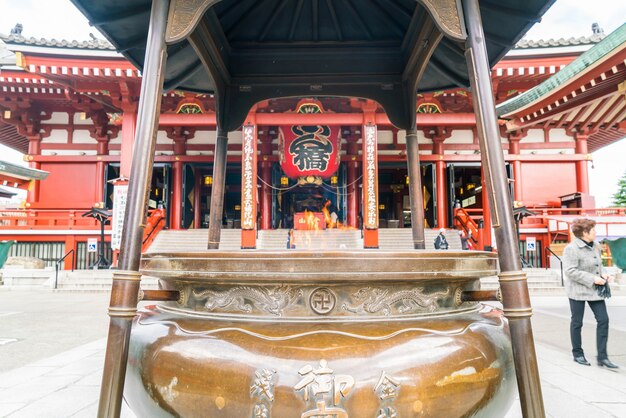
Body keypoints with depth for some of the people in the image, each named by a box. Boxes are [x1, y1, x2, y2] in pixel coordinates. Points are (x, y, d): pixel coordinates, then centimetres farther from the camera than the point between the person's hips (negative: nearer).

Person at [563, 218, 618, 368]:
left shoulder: (595, 247, 8)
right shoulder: (571, 249, -18)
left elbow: (598, 265, 22)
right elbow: (570, 271, -23)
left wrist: (603, 274, 1)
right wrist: (593, 279, -23)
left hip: (595, 290, 7)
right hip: (577, 290, -7)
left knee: (603, 319, 2)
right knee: (577, 322, 7)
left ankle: (602, 357, 11)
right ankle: (577, 354, 22)